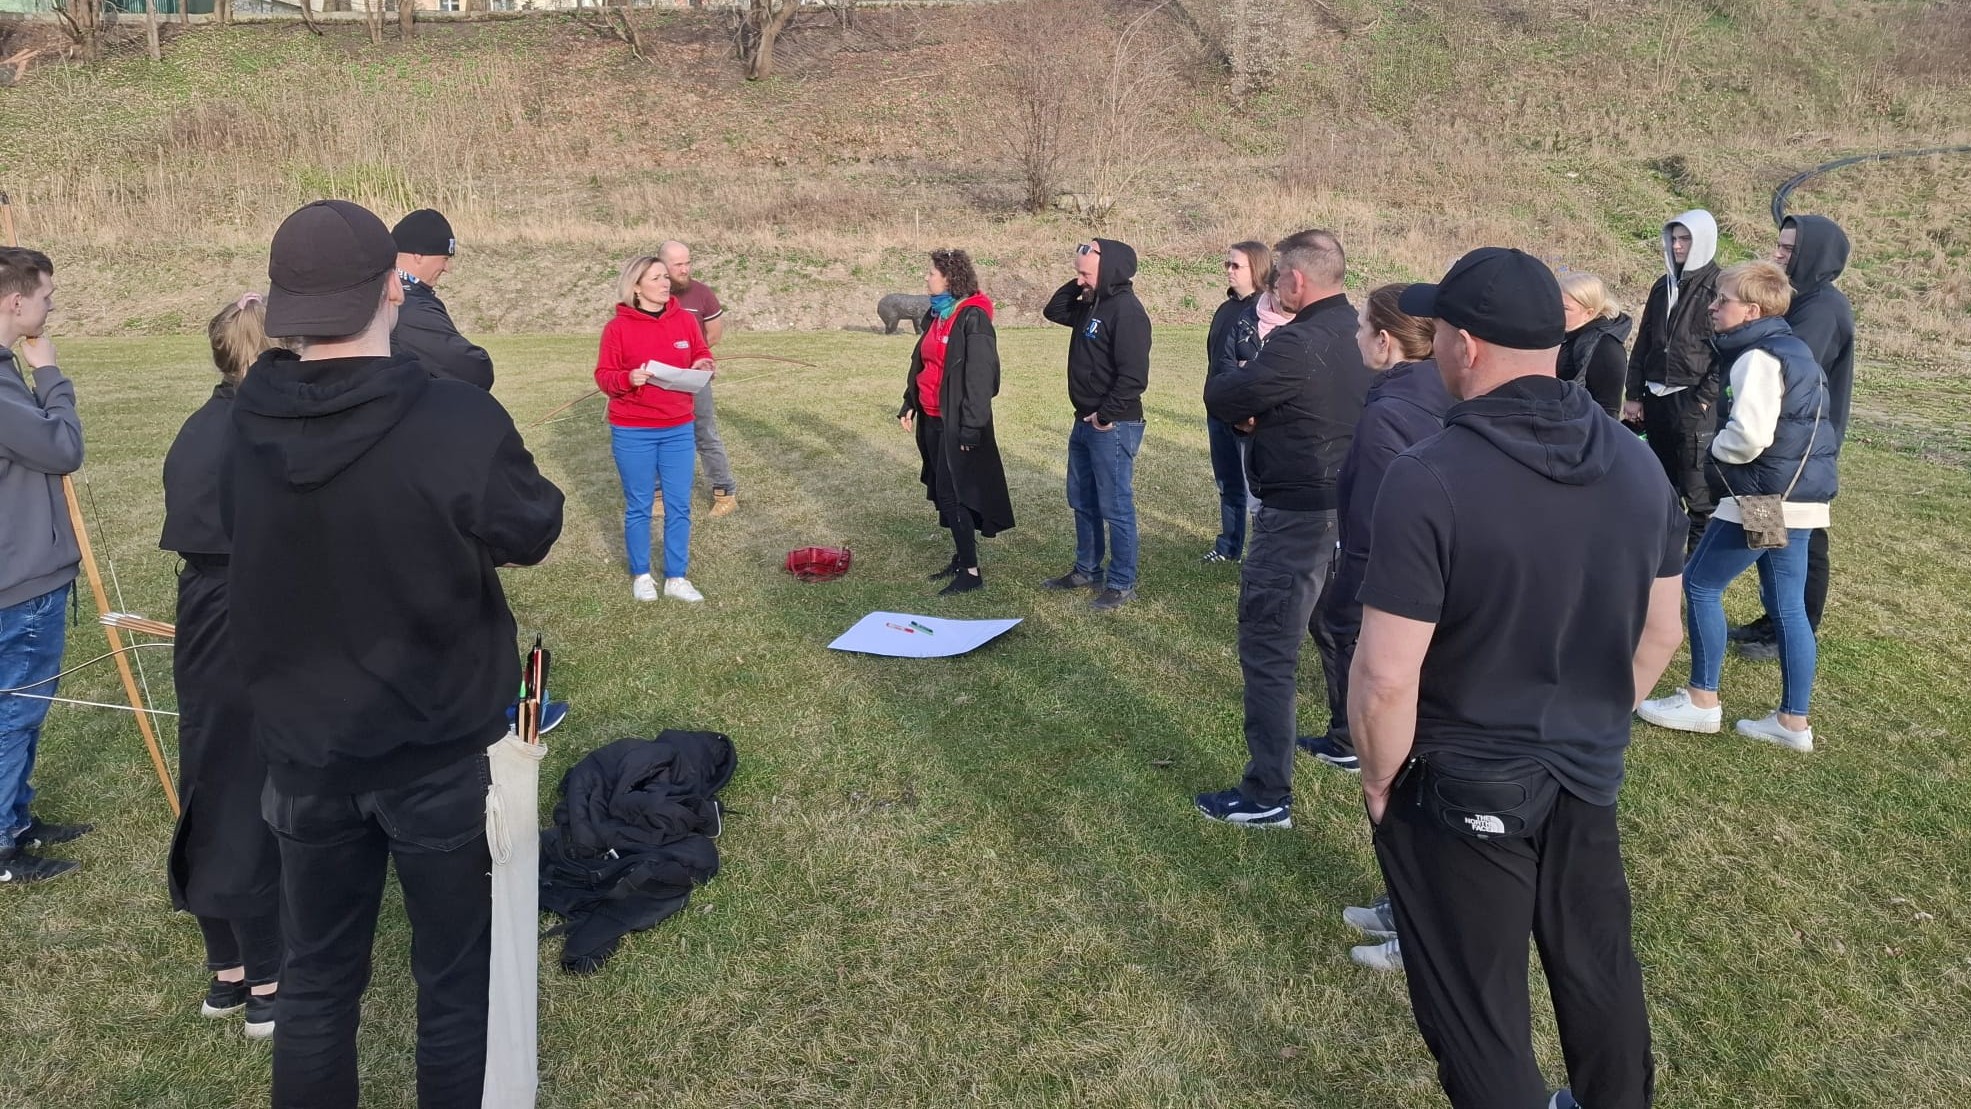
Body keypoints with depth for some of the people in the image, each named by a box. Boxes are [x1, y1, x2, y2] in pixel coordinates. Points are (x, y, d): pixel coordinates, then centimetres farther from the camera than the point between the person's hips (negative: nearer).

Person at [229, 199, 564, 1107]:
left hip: (303, 749, 4)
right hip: (437, 752, -4)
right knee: (454, 980, 13)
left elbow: (239, 545, 7)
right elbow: (532, 533, -7)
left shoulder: (243, 425, -9)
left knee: (316, 977, 20)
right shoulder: (460, 422, -24)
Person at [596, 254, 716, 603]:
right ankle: (641, 575, 23)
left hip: (679, 429, 3)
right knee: (638, 506, 8)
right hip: (632, 432, -3)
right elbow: (603, 376, -6)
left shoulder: (685, 320, 2)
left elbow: (701, 354, 13)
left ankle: (676, 578, 17)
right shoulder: (618, 327, -8)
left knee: (679, 506, 6)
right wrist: (628, 379, -25)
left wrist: (703, 366, -10)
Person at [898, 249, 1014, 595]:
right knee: (942, 492, 13)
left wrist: (971, 427, -21)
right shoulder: (936, 315, 11)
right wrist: (909, 404, 14)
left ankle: (971, 572, 0)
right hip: (932, 418, 9)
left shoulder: (972, 318, -16)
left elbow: (980, 375, -19)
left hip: (956, 421, -9)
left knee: (952, 493, -8)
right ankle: (962, 558, 24)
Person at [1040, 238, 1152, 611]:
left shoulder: (1127, 310, -19)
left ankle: (1122, 584, 8)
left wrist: (1106, 416, -20)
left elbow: (1133, 377, -24)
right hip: (1085, 423, 10)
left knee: (1115, 507, -2)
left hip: (1113, 427, -10)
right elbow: (1053, 311, 25)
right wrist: (1077, 285, 9)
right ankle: (1087, 570, 32)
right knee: (1081, 501, 19)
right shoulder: (1091, 305, 10)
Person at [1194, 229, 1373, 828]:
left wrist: (1243, 395, 5)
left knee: (1267, 649, -4)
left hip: (1297, 515, -10)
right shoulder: (1358, 334, 7)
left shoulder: (1299, 344, -23)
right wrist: (1260, 412, -3)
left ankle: (1267, 795, 1)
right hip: (1349, 505, 10)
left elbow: (1219, 397, -16)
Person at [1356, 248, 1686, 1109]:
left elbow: (1386, 678, -25)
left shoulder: (1430, 478, -25)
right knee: (1597, 969, 26)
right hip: (1587, 780, 7)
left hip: (1462, 791, -6)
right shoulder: (1637, 462, -4)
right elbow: (1659, 634, 6)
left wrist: (1380, 780, -7)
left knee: (1476, 1010, 12)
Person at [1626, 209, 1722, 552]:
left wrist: (1705, 399, -15)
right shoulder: (1663, 286, 13)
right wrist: (1634, 395, 9)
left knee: (1696, 490, -3)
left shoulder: (1719, 286, -6)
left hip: (1694, 403, -7)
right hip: (1656, 398, 7)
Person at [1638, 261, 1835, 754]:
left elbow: (1749, 436, -26)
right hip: (1799, 497, 10)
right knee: (1787, 605, 11)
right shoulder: (1794, 350, 15)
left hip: (1764, 497, -10)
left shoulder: (1758, 358, -16)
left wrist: (1716, 449, -6)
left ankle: (1702, 701, 10)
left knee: (1700, 584, 3)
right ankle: (1794, 720, 15)